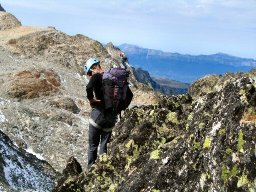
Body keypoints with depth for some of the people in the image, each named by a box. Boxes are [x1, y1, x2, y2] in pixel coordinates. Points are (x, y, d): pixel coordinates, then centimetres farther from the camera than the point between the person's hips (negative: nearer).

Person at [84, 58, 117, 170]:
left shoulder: (97, 76, -7)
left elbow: (89, 87, -30)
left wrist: (91, 99, -14)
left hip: (99, 113, -5)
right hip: (112, 116, 5)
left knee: (93, 145, 10)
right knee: (104, 145, 16)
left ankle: (91, 170, 14)